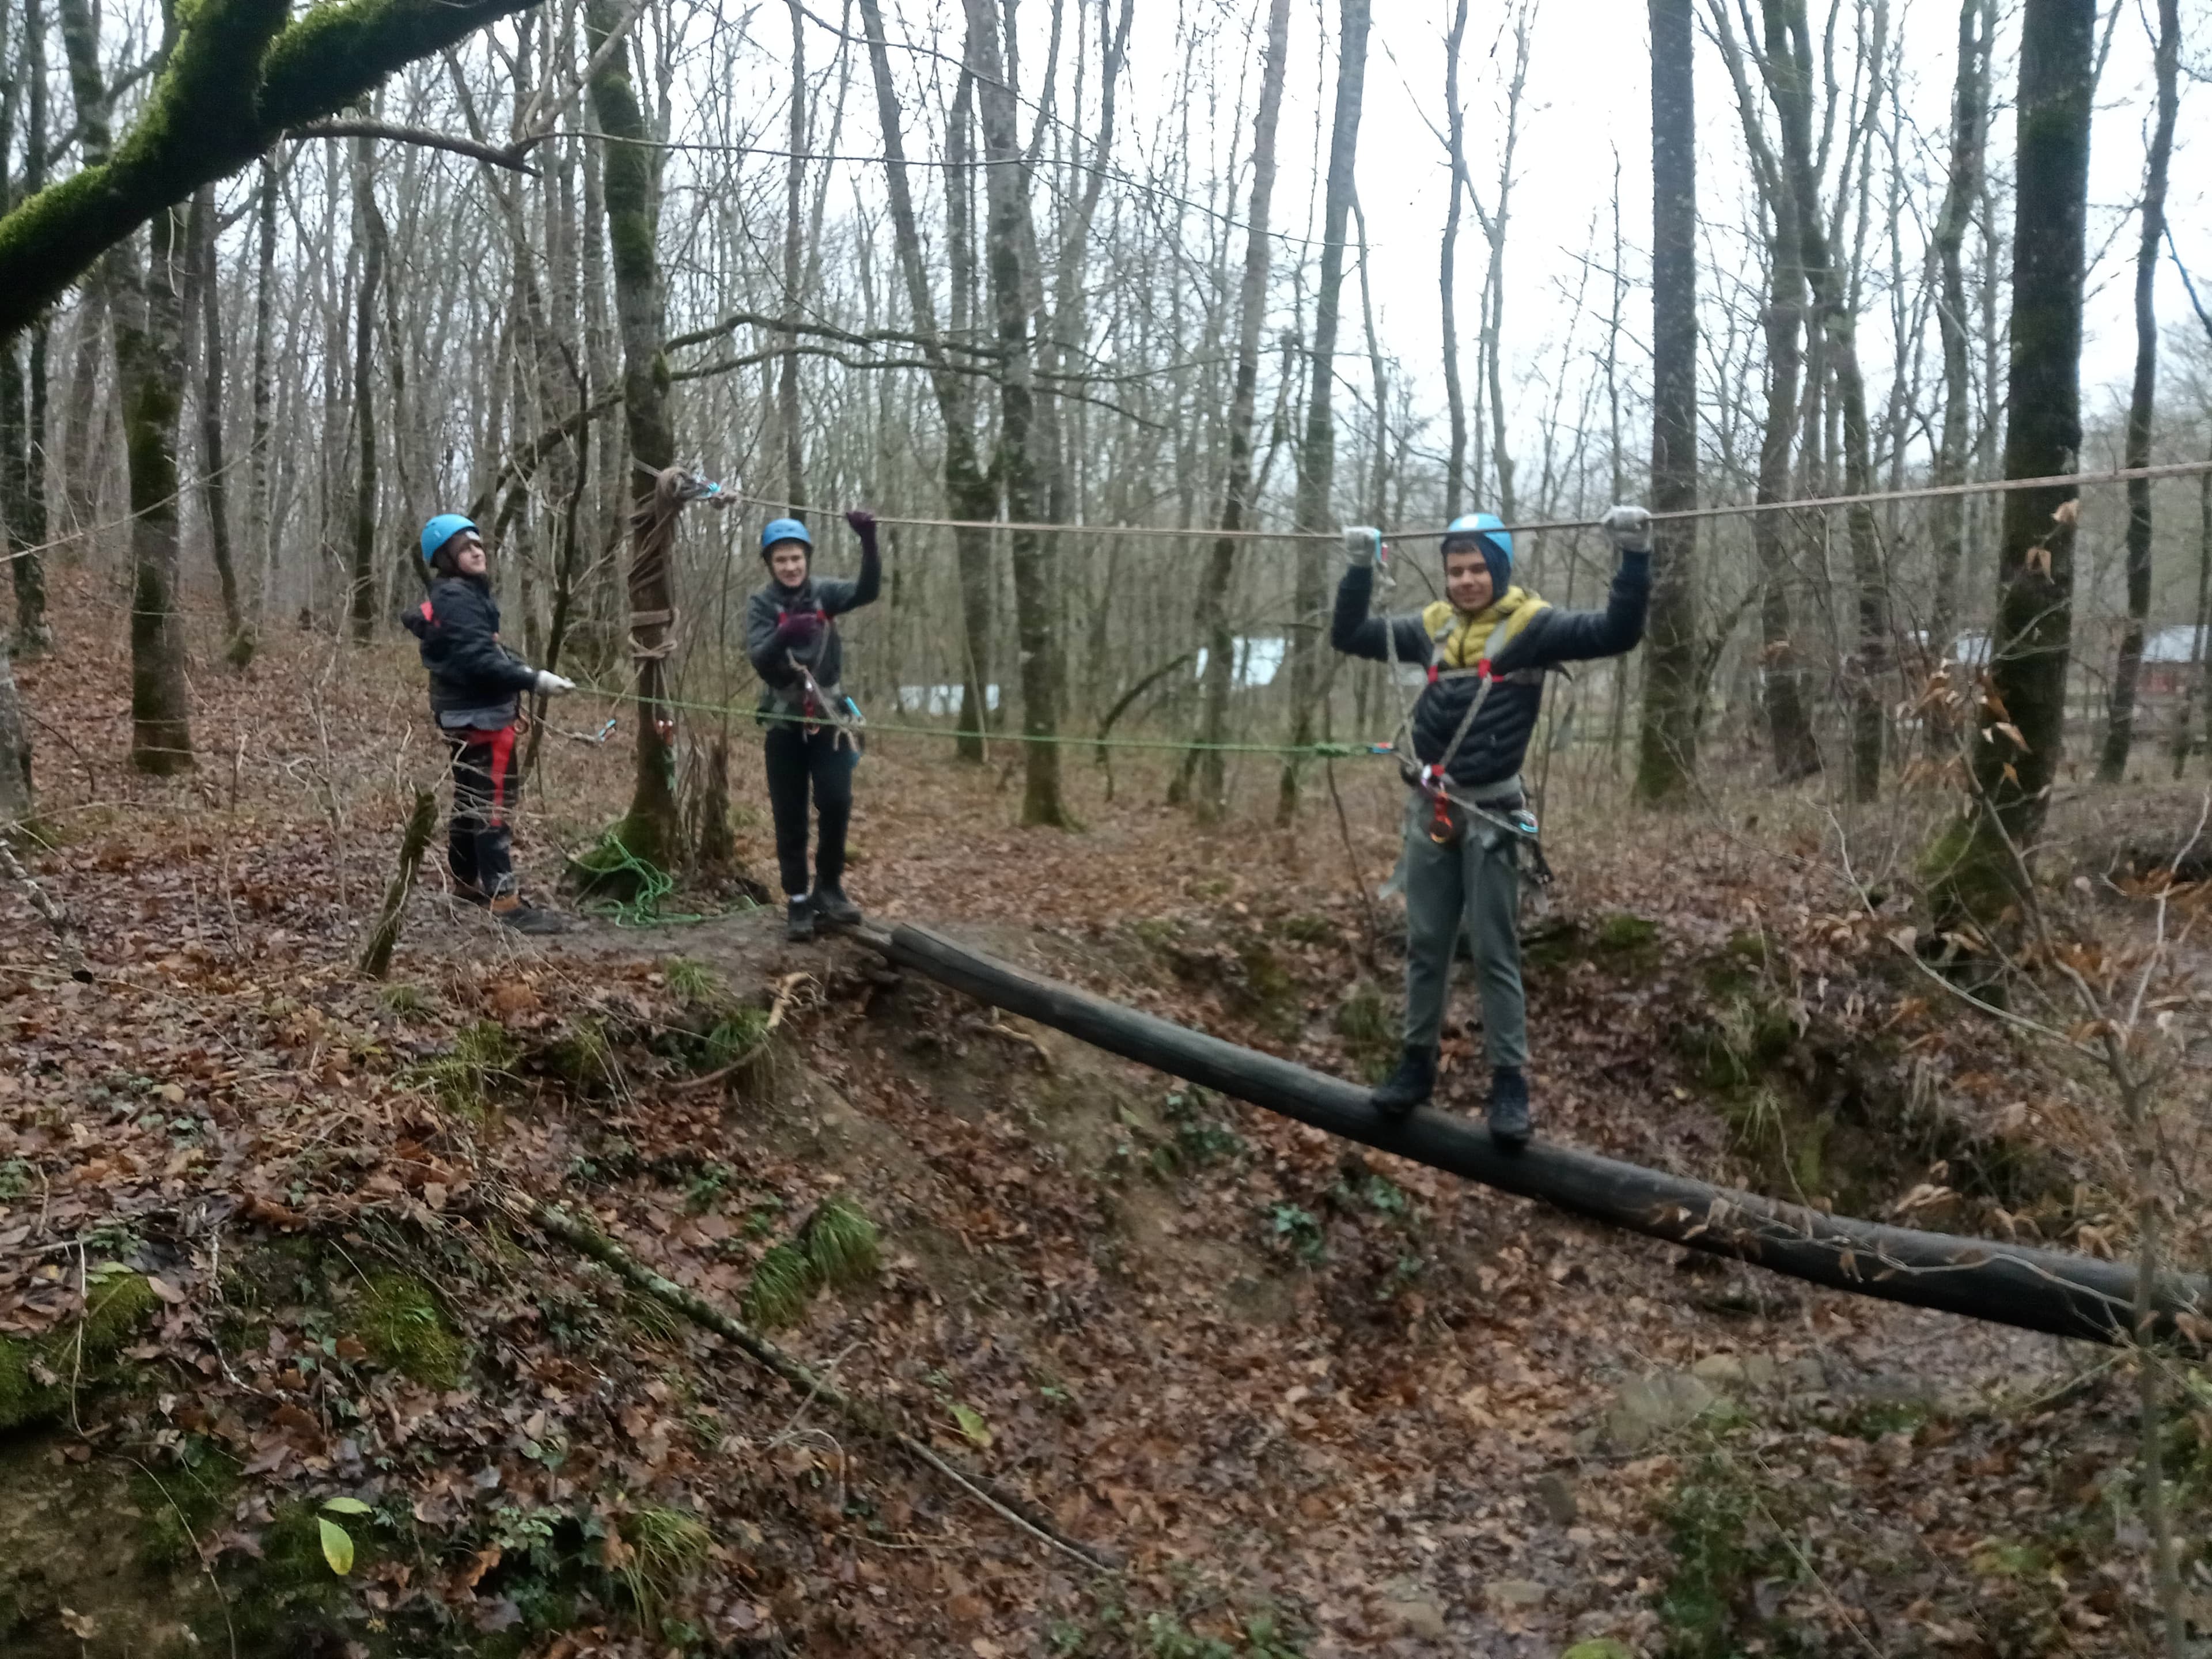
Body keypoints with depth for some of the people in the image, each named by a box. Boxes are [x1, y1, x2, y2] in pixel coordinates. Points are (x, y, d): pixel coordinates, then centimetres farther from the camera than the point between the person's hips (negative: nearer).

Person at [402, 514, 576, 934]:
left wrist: (528, 669, 2)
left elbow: (489, 650, 17)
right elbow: (477, 659, -26)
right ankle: (504, 899, -14)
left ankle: (466, 882, 31)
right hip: (478, 714, -11)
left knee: (473, 800, 19)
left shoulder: (467, 594, 17)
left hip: (469, 711, 11)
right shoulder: (456, 598, -16)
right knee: (493, 802, -12)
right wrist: (534, 681, -30)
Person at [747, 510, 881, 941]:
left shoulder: (824, 593, -2)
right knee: (790, 817, 3)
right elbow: (759, 660, -17)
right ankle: (798, 901, 13)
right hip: (784, 721, 0)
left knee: (837, 802, -13)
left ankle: (829, 886, 7)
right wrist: (785, 634, -39)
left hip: (827, 716, 0)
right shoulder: (761, 604, -4)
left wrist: (868, 541, -38)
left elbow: (868, 591, -22)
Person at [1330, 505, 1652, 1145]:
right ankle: (1417, 1062, 24)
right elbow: (1349, 636, 16)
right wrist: (1360, 569, 4)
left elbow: (1616, 633, -17)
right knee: (1426, 944, 12)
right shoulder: (1434, 625, 7)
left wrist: (1634, 557, -28)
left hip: (1491, 813, -4)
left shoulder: (1530, 625, -6)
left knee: (1495, 954, 0)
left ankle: (1510, 1082, 8)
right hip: (1430, 809, 5)